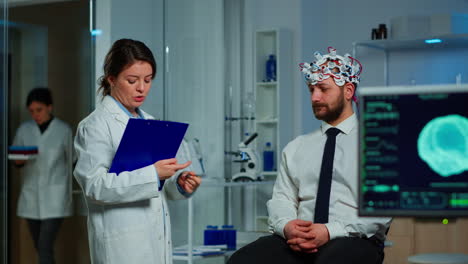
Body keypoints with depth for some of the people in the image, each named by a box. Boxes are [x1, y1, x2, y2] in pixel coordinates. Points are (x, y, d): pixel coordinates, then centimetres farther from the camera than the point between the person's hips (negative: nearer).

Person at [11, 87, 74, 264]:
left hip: (55, 196, -4)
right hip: (31, 195, 4)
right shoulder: (24, 129, 4)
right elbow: (15, 159, 10)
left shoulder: (64, 130, -4)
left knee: (45, 246, -12)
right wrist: (19, 160, -14)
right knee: (40, 247, 11)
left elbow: (71, 161, 4)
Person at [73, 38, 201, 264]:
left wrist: (179, 183, -2)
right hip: (122, 245, -7)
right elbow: (95, 185, -17)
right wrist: (152, 174, -24)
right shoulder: (95, 125, -7)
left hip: (157, 240, 7)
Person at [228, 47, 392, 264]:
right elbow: (281, 199, 13)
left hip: (355, 241, -4)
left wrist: (331, 231, -17)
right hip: (297, 241, 4)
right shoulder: (296, 148, 21)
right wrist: (286, 226, -11)